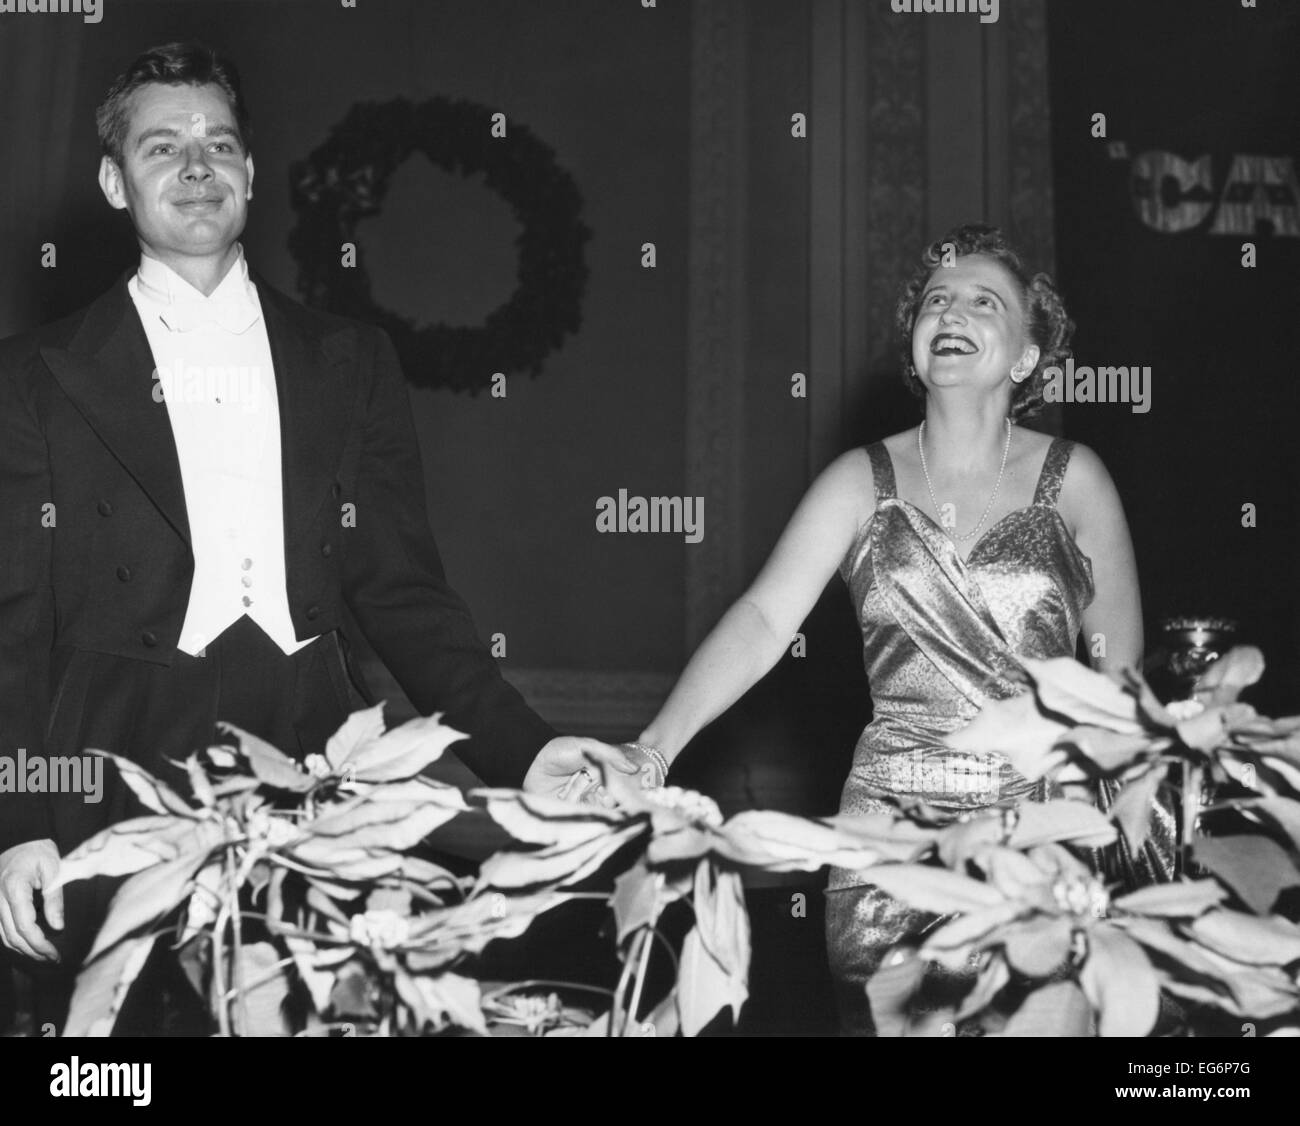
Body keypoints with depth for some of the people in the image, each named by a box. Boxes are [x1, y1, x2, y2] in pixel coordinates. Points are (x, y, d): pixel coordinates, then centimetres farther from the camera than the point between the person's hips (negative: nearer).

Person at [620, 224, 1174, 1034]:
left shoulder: (1072, 479, 1)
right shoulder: (864, 482, 1)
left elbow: (1122, 661, 3)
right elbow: (764, 619, -9)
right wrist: (657, 745, -20)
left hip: (1049, 820, 0)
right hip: (893, 820, 1)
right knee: (884, 1015, 5)